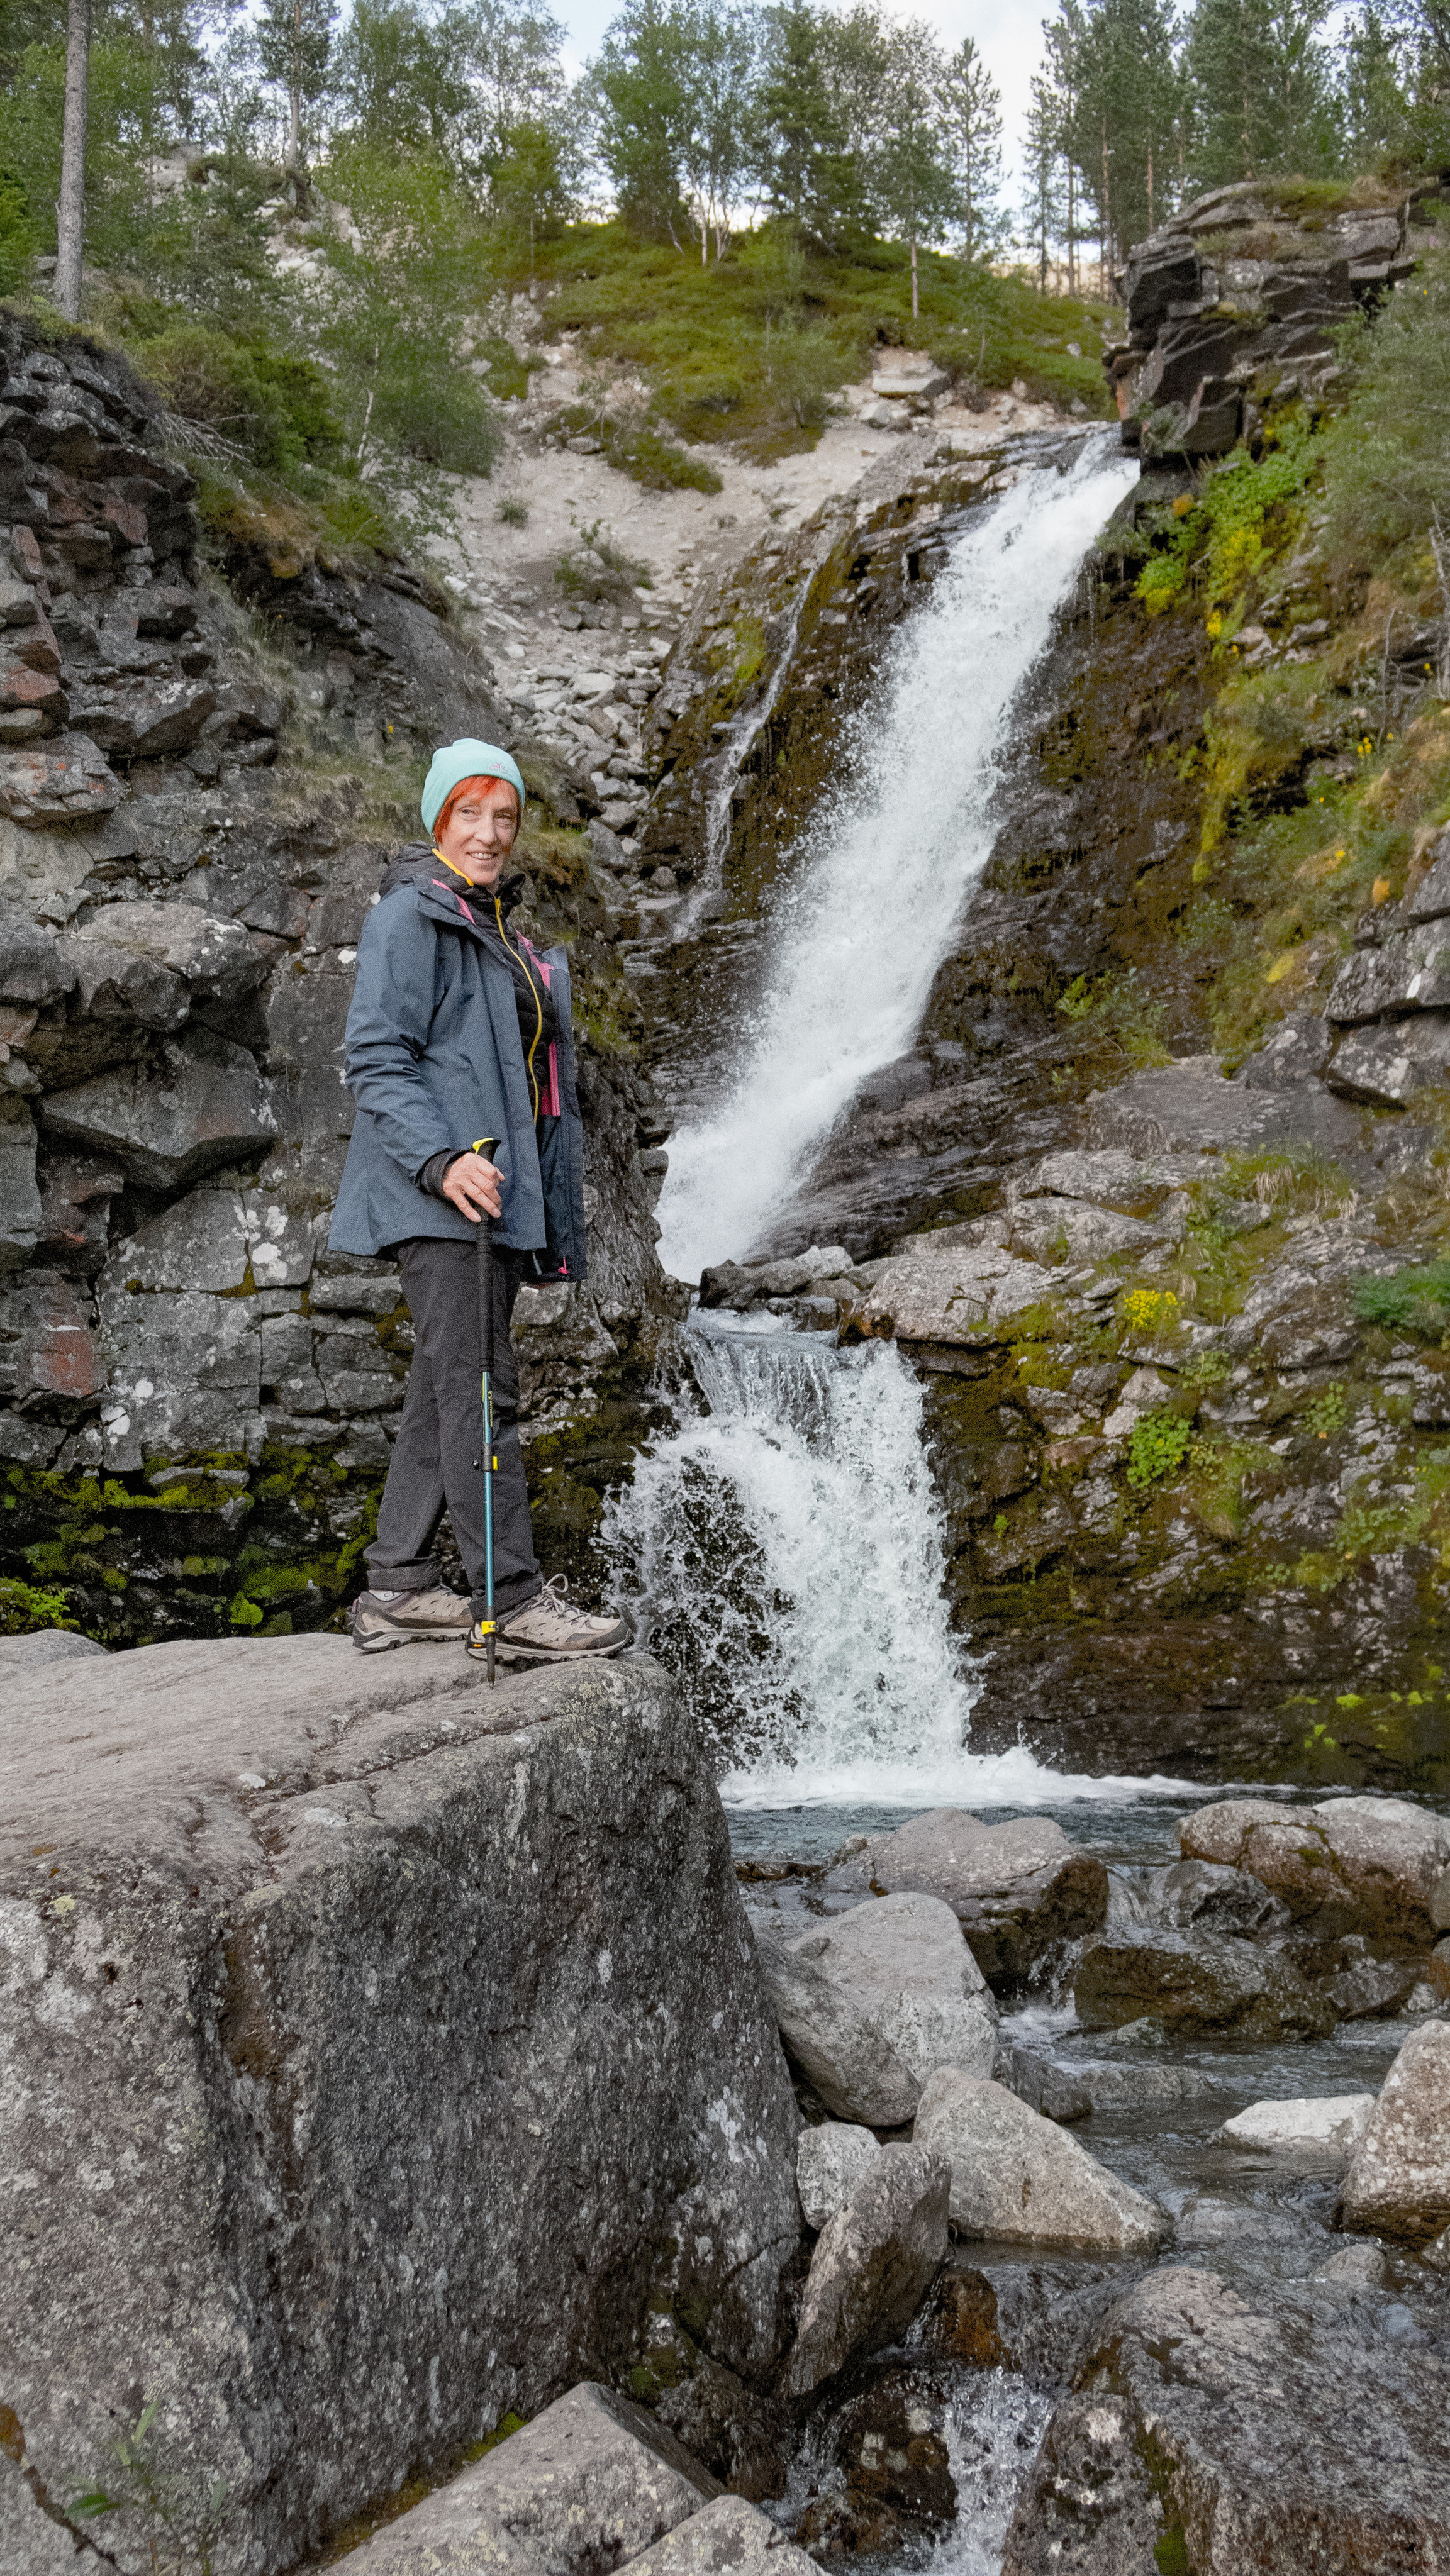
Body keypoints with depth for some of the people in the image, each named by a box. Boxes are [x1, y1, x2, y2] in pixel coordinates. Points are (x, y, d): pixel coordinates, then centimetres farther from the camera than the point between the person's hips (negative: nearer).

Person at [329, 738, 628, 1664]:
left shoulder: (501, 927, 22)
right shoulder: (409, 917, -5)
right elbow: (375, 1059, -13)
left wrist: (550, 1208, 22)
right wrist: (442, 1159, -26)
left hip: (495, 1190, 9)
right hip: (439, 1193, -9)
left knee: (445, 1389, 9)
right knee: (478, 1388, -10)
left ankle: (398, 1590, 15)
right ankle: (513, 1598, -8)